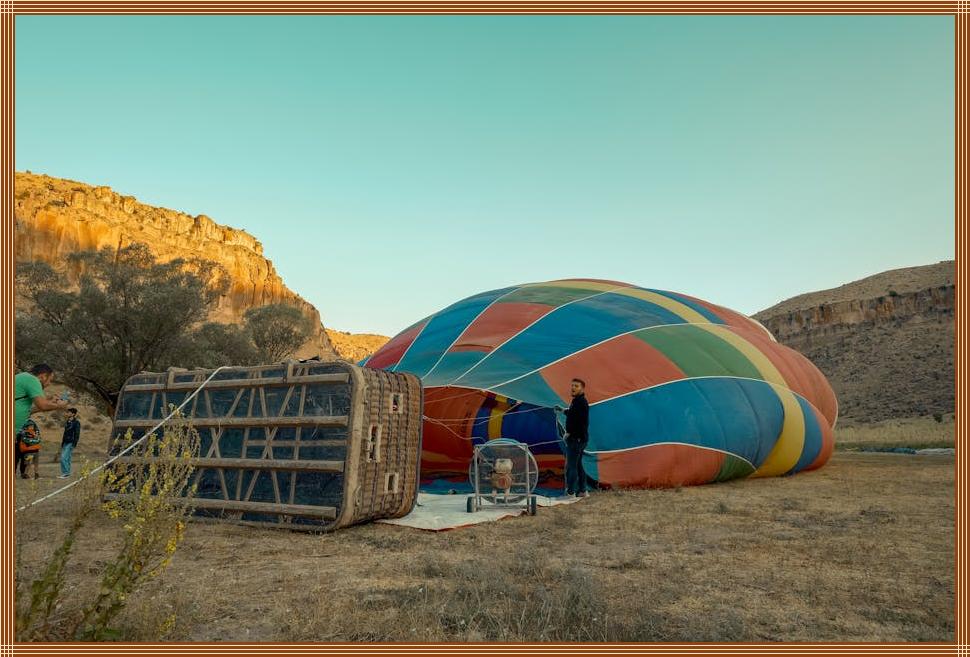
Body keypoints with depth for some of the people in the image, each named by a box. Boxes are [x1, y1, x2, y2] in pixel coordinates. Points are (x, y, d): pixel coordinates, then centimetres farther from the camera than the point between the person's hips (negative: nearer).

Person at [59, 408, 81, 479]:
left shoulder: (76, 423, -9)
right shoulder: (67, 422, 15)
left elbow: (77, 435, -12)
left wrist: (74, 445, -17)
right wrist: (62, 442, 19)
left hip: (70, 443, -8)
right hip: (65, 443, 8)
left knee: (64, 458, -14)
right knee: (67, 459, 9)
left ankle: (66, 473, -9)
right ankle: (65, 473, 14)